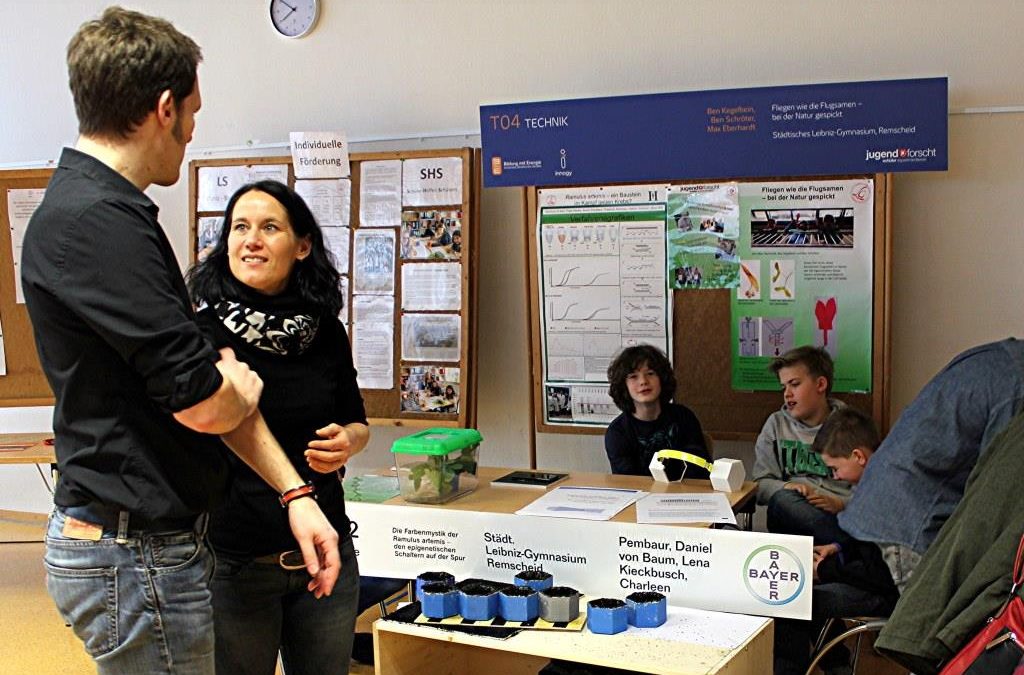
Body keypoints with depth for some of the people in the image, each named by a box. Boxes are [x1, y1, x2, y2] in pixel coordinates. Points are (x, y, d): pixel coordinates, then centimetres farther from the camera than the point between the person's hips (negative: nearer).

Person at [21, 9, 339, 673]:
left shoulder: (108, 212, 12)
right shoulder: (95, 223, -21)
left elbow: (206, 368, 9)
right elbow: (205, 403, -24)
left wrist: (296, 493, 5)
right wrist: (245, 387, 0)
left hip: (157, 540, 10)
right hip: (135, 554, -10)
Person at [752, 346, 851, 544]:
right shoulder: (776, 424, 18)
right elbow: (761, 485, 11)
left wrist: (841, 504, -17)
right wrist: (785, 488, -12)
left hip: (838, 516, -3)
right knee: (783, 498, -36)